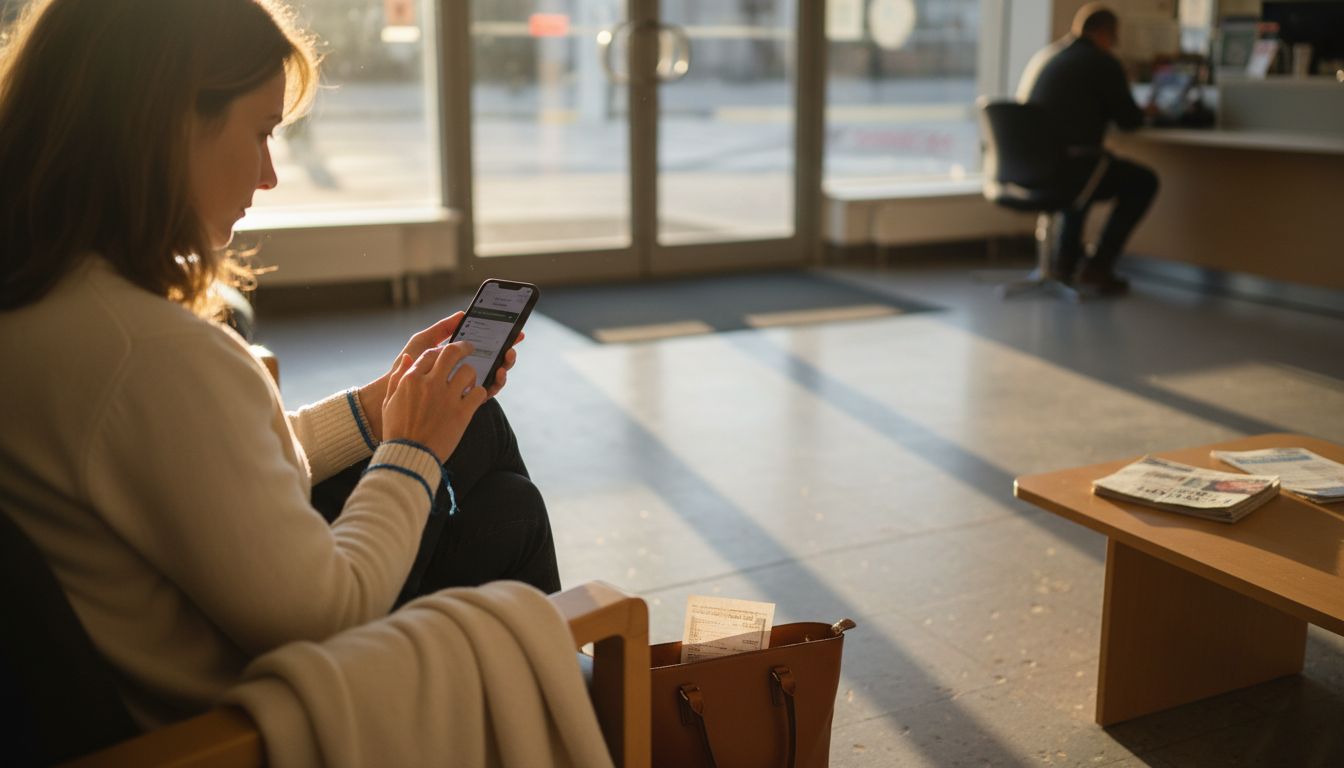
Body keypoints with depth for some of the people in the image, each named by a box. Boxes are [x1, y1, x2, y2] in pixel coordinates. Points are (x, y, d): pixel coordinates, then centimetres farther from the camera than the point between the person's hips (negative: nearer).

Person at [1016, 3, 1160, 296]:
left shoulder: (1043, 55, 16)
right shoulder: (1103, 63, -5)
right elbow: (1129, 120, 1)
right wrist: (1143, 113, 24)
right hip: (1068, 168, -7)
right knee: (1144, 181, 16)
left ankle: (1065, 259, 34)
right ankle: (1097, 267, 9)